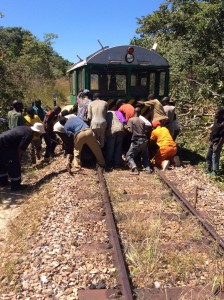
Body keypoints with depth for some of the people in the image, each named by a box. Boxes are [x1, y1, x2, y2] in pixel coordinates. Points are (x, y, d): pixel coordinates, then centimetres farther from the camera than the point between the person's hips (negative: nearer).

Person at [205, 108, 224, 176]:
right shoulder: (216, 120, 2)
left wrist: (218, 146, -20)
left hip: (217, 143, -8)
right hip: (212, 142, 9)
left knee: (215, 158, 6)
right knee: (208, 157, 19)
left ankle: (215, 172, 24)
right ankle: (209, 169, 38)